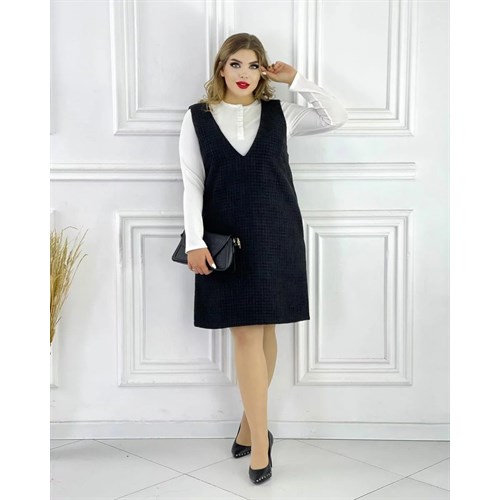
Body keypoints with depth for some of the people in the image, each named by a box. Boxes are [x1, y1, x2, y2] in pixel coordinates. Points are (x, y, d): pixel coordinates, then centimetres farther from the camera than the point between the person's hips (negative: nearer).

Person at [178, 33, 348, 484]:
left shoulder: (280, 113, 7)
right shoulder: (197, 118, 4)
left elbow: (337, 117, 2)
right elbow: (192, 183, -1)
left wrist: (297, 80, -1)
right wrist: (195, 241, -11)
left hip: (275, 234, 1)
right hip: (226, 239, -1)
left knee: (263, 330, 7)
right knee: (246, 334, -3)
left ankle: (251, 424, 23)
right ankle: (260, 440, 2)